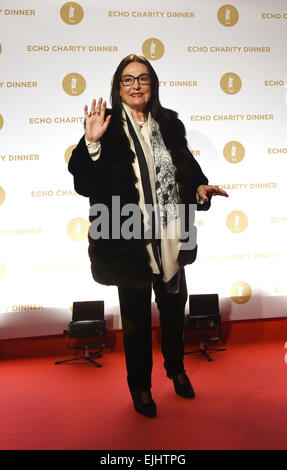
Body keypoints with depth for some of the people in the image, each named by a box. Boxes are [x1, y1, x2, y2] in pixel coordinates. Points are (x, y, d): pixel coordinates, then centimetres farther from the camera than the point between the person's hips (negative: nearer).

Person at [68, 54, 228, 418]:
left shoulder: (169, 123, 3)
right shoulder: (108, 127, -9)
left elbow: (187, 165, 14)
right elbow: (84, 185, -16)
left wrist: (200, 187, -5)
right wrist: (91, 144, -29)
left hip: (170, 238, 5)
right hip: (131, 241, -4)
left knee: (174, 307, 22)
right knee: (136, 316, 12)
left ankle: (176, 368, 49)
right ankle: (140, 385, 36)